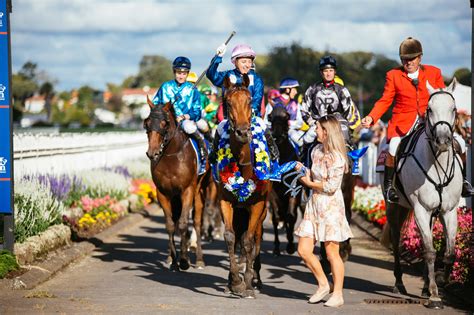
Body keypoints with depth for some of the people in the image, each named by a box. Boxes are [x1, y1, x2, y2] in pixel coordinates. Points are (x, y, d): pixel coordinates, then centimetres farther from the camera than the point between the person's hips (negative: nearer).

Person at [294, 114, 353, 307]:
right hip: (314, 205, 8)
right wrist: (303, 170, 4)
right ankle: (323, 284, 20)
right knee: (303, 250, 4)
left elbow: (331, 186, -19)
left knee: (332, 252, -3)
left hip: (330, 207, -8)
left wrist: (309, 183, -9)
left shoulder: (336, 156, -14)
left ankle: (337, 294, 6)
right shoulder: (317, 151, 10)